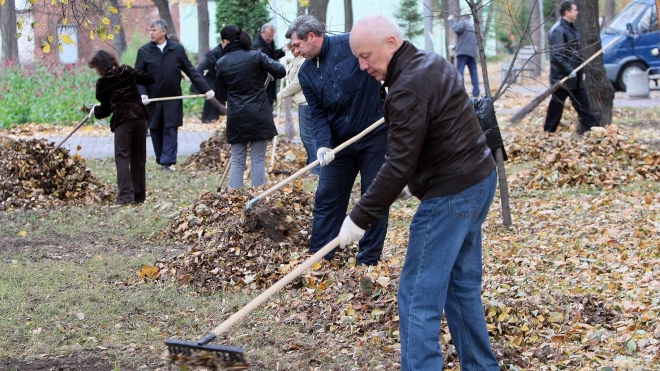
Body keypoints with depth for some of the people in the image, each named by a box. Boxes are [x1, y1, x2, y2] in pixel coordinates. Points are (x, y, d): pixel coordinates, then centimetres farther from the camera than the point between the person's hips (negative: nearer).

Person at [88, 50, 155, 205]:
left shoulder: (103, 83, -2)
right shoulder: (127, 71, 9)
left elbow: (105, 110, 5)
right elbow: (149, 80, 13)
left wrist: (95, 111, 25)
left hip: (122, 119, -5)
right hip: (140, 116, 5)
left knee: (122, 157, -3)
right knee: (138, 158, 11)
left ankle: (125, 195, -16)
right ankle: (139, 195, 14)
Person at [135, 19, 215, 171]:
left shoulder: (177, 49, 1)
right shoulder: (144, 51, -1)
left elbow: (191, 71, 4)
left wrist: (206, 89, 0)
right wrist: (142, 94, -16)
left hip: (173, 98, -1)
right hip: (153, 100, 1)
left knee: (171, 130, -5)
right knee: (156, 131, 6)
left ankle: (168, 162, -7)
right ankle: (161, 160, 18)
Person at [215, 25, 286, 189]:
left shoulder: (221, 63, 0)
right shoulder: (256, 55, -4)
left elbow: (222, 94, 7)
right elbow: (281, 71, -7)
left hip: (236, 117, 1)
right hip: (259, 114, -1)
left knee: (237, 162, 8)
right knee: (258, 160, 4)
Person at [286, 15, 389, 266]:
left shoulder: (354, 44, -14)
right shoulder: (306, 73, 2)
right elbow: (318, 114, 0)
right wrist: (323, 145, -16)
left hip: (374, 134, -5)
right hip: (339, 141, 5)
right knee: (326, 198, 7)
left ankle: (368, 261, 11)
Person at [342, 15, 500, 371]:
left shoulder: (408, 88, -20)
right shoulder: (432, 63, 11)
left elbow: (398, 167, -22)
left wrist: (360, 218, -18)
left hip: (450, 194, -10)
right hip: (478, 179, 10)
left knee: (418, 297, -7)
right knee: (462, 285, 17)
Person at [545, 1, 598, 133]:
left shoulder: (572, 28, 13)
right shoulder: (558, 30, -18)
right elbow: (556, 55, -24)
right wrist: (569, 70, -26)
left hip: (575, 77, 9)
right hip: (562, 76, -9)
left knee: (583, 103, 7)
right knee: (556, 106, 0)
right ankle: (548, 132, 10)